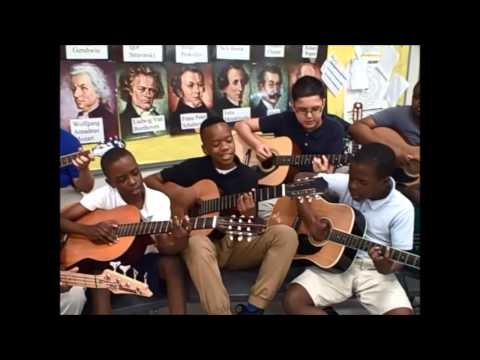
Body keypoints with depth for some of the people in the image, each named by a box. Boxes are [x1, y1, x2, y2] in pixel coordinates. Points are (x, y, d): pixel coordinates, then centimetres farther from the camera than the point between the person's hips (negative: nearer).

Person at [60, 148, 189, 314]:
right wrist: (89, 230, -28)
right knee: (99, 269, -32)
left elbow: (164, 246, -25)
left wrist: (179, 243, -48)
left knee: (171, 262, -31)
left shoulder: (159, 199, -14)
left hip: (147, 258, 0)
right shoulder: (104, 195, -12)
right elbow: (62, 219, -10)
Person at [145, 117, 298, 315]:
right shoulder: (194, 168, -2)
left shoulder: (248, 175, 2)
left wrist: (249, 216, -21)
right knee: (195, 243, -39)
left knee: (286, 234, -22)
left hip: (238, 245, 3)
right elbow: (150, 180, 5)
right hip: (208, 244, -2)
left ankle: (253, 307, -24)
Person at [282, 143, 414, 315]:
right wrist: (310, 220, -15)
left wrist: (388, 267, -31)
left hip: (374, 270, -1)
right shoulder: (345, 183, -6)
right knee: (292, 300, -19)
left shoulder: (402, 209, -10)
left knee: (402, 312, -28)